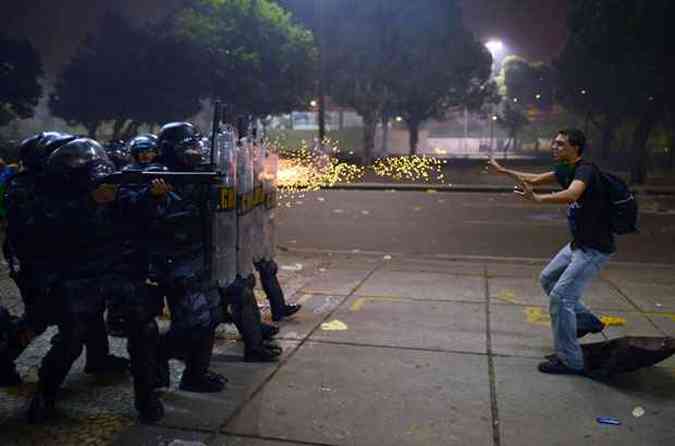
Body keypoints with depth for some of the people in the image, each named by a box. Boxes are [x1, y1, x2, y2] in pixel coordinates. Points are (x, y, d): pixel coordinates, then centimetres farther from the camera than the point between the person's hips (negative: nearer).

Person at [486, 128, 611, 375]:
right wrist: (503, 171, 23)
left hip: (594, 248, -10)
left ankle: (570, 361, 0)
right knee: (547, 279, 22)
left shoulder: (585, 170, -21)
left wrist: (538, 199, -57)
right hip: (578, 243, 10)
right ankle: (587, 321, 33)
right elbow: (535, 179, 20)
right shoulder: (566, 170, 7)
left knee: (560, 297, -12)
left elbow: (572, 194, -43)